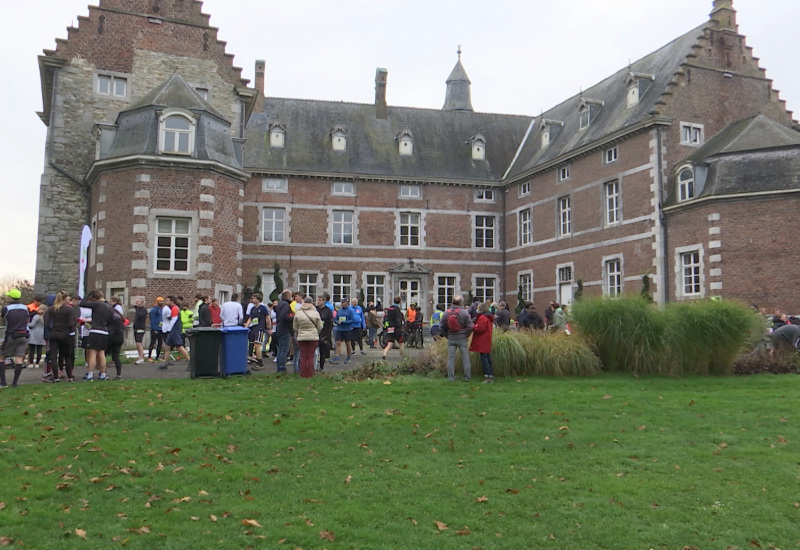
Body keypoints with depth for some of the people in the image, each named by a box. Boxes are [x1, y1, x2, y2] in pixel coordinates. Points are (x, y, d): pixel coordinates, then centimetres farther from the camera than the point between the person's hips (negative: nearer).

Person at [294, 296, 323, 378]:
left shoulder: (298, 313, -2)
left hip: (301, 338, 1)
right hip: (313, 337, -1)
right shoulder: (315, 313, -6)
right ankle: (310, 374, 7)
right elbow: (320, 327, 1)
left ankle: (303, 374, 10)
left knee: (303, 356, 8)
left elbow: (295, 327, 4)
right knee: (311, 357, 5)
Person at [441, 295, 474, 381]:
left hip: (451, 338, 2)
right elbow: (470, 326, -11)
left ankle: (451, 377, 6)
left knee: (451, 357, 6)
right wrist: (466, 335, 3)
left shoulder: (446, 313, 0)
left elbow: (442, 327, 5)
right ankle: (467, 377, 9)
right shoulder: (464, 313, -9)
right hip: (462, 338, -2)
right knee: (465, 357, 6)